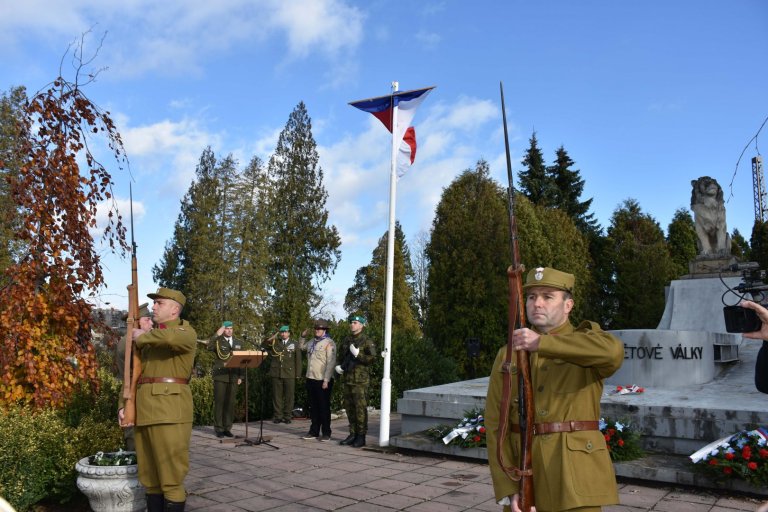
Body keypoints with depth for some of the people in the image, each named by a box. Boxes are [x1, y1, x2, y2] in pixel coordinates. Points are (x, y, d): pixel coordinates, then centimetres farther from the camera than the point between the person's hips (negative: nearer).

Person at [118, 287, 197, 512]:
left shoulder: (186, 332, -2)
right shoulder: (149, 337, 20)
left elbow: (170, 337, -28)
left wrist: (143, 336, -10)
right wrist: (124, 405, 10)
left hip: (170, 410, -7)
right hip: (144, 410, 8)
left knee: (171, 476, -4)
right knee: (149, 475, 13)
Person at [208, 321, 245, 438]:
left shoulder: (239, 343, 17)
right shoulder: (218, 341, 6)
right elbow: (209, 347, -18)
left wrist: (241, 376, 8)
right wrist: (217, 335, -17)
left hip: (233, 377, 3)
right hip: (220, 376, -3)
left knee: (230, 403, 4)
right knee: (219, 403, -2)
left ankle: (227, 428, 11)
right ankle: (218, 428, 5)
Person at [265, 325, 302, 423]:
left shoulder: (294, 344, 8)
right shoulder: (275, 343, 12)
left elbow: (298, 360, 6)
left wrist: (298, 374, -1)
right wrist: (268, 341, -2)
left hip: (289, 374, -2)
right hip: (276, 373, 2)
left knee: (289, 396, 1)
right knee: (277, 395, 3)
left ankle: (287, 416, 8)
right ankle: (278, 416, 10)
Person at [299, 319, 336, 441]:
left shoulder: (329, 343, -9)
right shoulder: (312, 342, 14)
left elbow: (331, 363, -15)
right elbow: (301, 346, 35)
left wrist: (326, 380, -19)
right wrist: (303, 336, 16)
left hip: (323, 381, -7)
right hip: (311, 379, 7)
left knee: (324, 407, 1)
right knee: (313, 407, 12)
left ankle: (326, 433, 10)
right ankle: (314, 431, 21)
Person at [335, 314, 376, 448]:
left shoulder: (366, 341, -5)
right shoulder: (346, 340, 15)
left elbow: (372, 359, -12)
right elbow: (341, 356, 26)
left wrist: (358, 354, -22)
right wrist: (339, 366, 8)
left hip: (360, 380, -7)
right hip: (347, 379, 7)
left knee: (360, 408, -5)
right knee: (349, 407, 11)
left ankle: (361, 437, 3)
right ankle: (353, 434, 21)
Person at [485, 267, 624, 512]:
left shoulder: (588, 338, 0)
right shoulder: (507, 355, 5)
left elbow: (612, 350, -26)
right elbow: (495, 423, 0)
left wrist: (542, 343, -21)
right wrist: (508, 489, -9)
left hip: (577, 476, -2)